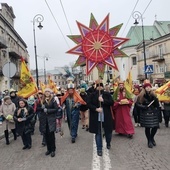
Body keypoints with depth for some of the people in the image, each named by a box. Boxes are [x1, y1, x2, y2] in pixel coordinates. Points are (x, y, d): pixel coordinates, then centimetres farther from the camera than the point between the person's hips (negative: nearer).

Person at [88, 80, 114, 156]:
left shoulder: (107, 94, 2)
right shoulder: (92, 95, 0)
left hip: (106, 117, 1)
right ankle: (99, 149, 16)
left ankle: (108, 143, 43)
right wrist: (96, 108, -19)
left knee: (108, 131, 13)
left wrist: (103, 100, -20)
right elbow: (88, 104, -5)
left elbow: (112, 102, -8)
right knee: (98, 133, 4)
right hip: (96, 117, -1)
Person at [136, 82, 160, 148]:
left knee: (155, 126, 2)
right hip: (146, 113, -3)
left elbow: (157, 104, 7)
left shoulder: (153, 95, 6)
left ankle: (152, 138, 30)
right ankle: (149, 141, 18)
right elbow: (138, 104, -4)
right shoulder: (141, 96, -4)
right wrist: (143, 107, -18)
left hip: (153, 113, 3)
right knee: (147, 127, -1)